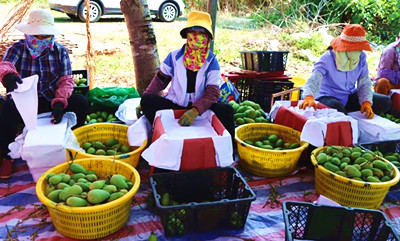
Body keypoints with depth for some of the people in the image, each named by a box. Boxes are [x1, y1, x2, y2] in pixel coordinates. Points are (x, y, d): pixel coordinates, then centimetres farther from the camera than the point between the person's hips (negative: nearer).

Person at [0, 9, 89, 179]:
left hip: (51, 101, 2)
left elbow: (66, 80, -7)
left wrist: (59, 102, -26)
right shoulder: (17, 48, 0)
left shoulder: (60, 51, 3)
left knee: (80, 102, -23)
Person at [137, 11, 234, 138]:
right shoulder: (174, 56, 0)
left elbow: (213, 93, -12)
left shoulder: (212, 61, -4)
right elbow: (160, 79, 11)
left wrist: (195, 110, -30)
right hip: (174, 104, 1)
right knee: (147, 100, -23)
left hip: (200, 107, -1)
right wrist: (145, 101, -1)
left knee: (226, 110, -28)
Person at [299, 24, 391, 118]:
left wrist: (366, 102, -20)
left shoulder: (361, 57, -4)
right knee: (337, 107, -40)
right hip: (328, 97, -5)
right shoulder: (327, 58, -19)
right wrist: (309, 97, -56)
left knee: (385, 102, -7)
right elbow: (314, 80, -34)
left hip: (350, 97, 6)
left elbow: (364, 83, 0)